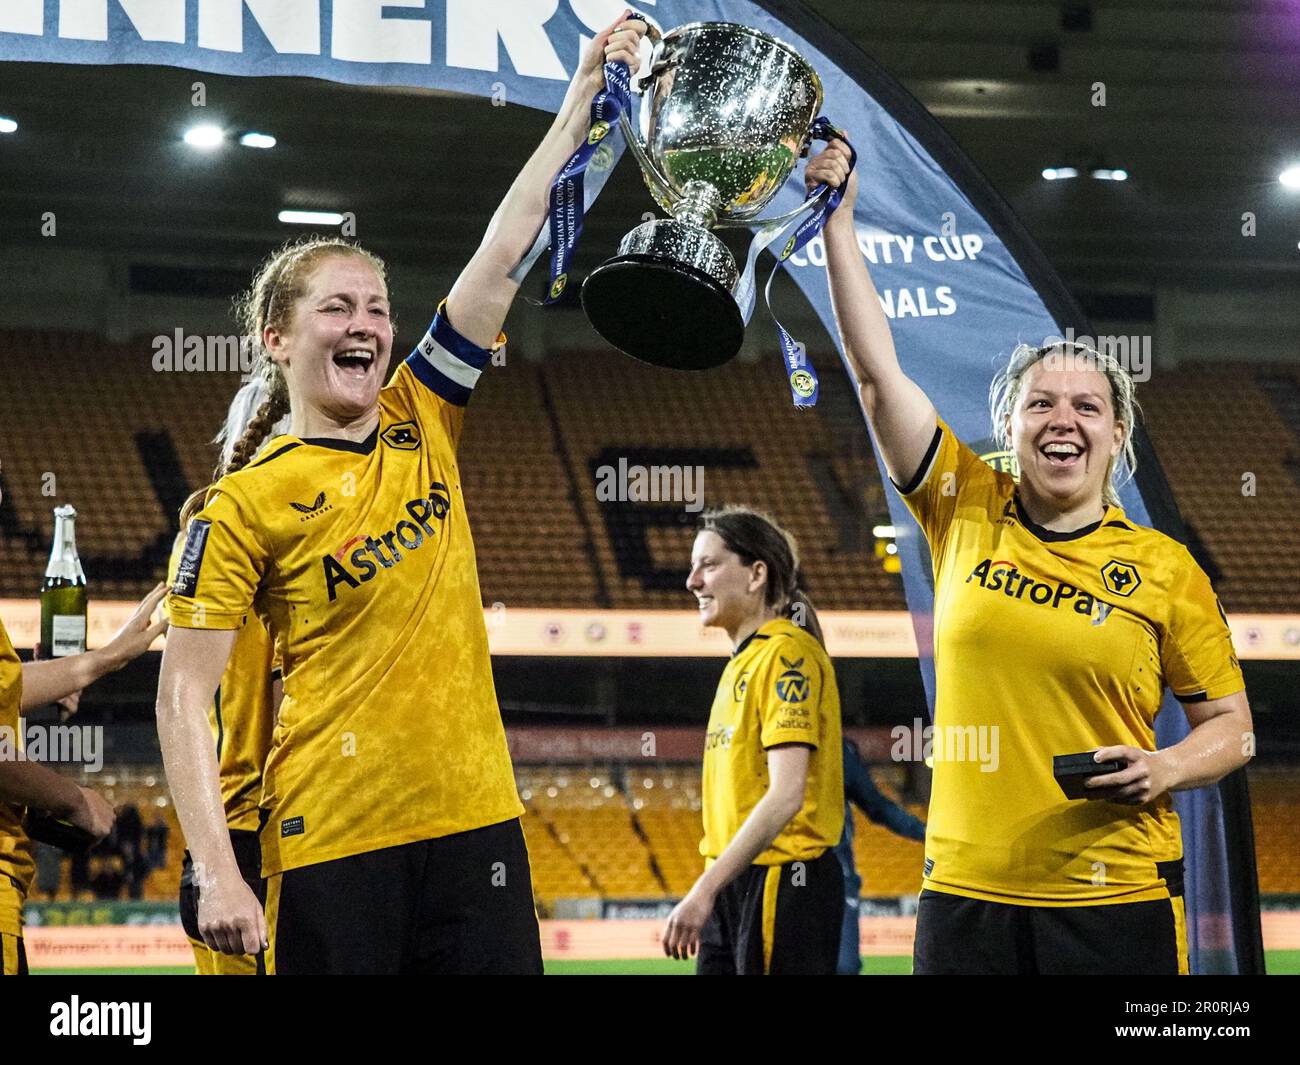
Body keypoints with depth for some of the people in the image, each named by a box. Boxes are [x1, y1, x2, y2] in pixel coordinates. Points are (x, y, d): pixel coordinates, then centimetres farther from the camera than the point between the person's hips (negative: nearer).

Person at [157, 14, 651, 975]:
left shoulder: (421, 427, 10)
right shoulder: (244, 506, -4)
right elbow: (184, 698, -8)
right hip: (332, 843, -5)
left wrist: (587, 94, 10)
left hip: (475, 818, 5)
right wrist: (218, 875, -17)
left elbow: (506, 250, 10)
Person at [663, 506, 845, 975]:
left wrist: (705, 890, -24)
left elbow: (786, 795, -21)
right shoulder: (742, 662, 16)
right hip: (732, 883, 9)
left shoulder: (786, 654, -12)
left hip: (780, 882, -9)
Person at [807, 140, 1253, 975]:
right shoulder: (967, 515, 6)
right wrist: (839, 221, 1)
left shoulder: (1165, 568, 2)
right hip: (967, 895, 2)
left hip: (1116, 900, -1)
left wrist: (1166, 769, -13)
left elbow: (1230, 726, 8)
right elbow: (877, 373, 3)